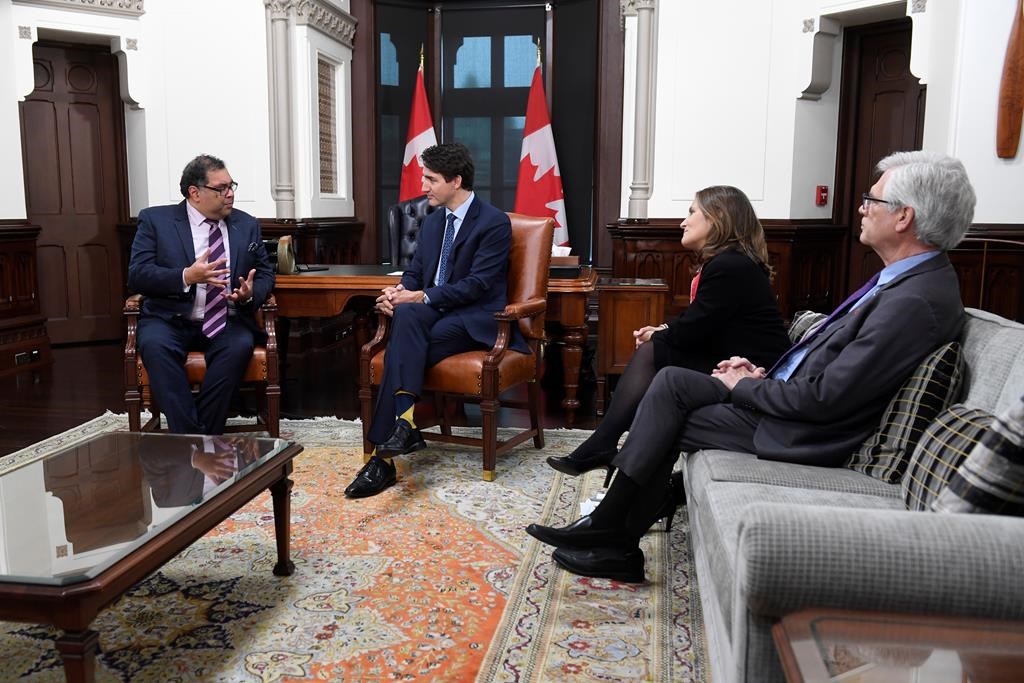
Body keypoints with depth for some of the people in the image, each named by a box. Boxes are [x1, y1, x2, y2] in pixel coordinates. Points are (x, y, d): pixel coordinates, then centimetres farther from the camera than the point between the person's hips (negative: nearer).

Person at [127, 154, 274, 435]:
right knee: (155, 345, -34)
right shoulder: (155, 220, 3)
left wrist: (251, 294, -12)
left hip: (227, 322, 2)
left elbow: (265, 275, 13)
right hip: (170, 320, -1)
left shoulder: (247, 225, 12)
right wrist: (186, 277, -23)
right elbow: (136, 275, -6)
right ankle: (188, 436, -29)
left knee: (240, 346, -32)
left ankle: (204, 438, -23)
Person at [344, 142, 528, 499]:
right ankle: (405, 421, -38)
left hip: (473, 319, -5)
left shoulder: (494, 222, -8)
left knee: (401, 350, -29)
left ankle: (384, 456, -28)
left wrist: (422, 296, -20)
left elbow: (477, 284, -15)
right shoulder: (432, 221, 16)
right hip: (433, 312, 6)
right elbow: (415, 272, 17)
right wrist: (400, 291, -7)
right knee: (406, 314, -31)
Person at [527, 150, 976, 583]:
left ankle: (615, 542, 13)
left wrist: (744, 387, -11)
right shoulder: (908, 277, 8)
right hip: (789, 395, 9)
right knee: (671, 382, 2)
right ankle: (614, 539, 5)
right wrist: (765, 374, 5)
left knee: (666, 424, -6)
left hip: (805, 434, -9)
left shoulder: (915, 301, -25)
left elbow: (824, 399, -25)